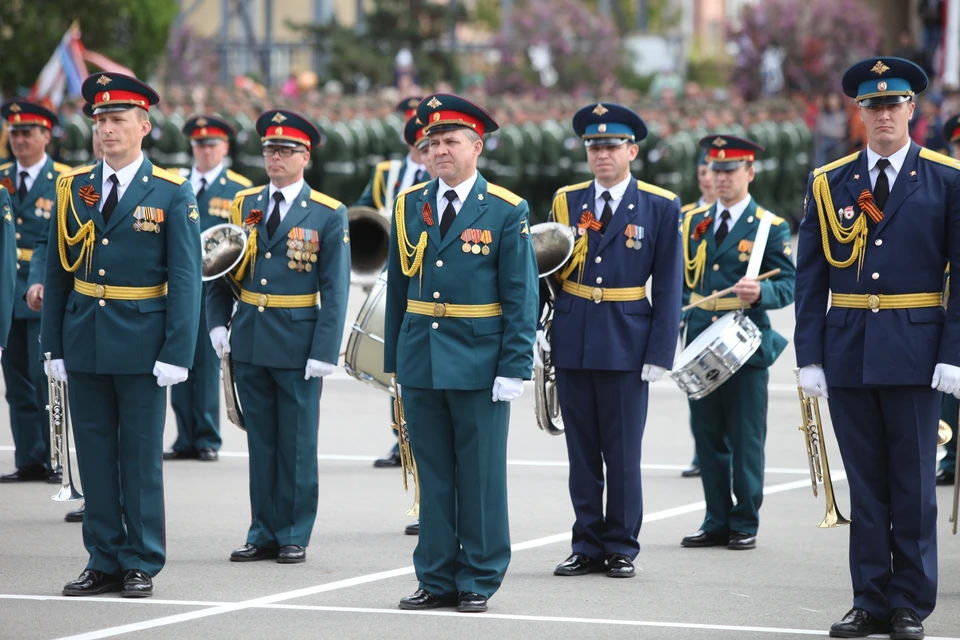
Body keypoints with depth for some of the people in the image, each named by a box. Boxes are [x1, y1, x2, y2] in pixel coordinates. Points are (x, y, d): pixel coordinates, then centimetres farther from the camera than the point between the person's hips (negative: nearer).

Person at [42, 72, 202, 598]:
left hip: (141, 345, -4)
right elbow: (57, 272, 8)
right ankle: (104, 561, 15)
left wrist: (176, 353, -13)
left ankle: (142, 565, 10)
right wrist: (52, 346, 4)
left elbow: (186, 279, -7)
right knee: (94, 453, 8)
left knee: (141, 456, 3)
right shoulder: (73, 189, 6)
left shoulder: (172, 194, -4)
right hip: (84, 344, 4)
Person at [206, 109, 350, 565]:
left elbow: (335, 290, -5)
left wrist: (324, 352, -11)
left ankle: (294, 536, 10)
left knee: (297, 443, 2)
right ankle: (264, 533, 16)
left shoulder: (328, 215, -2)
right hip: (249, 340, 4)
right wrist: (217, 322, -1)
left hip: (298, 344, -4)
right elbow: (220, 270, 12)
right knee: (260, 441, 9)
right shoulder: (243, 206, 9)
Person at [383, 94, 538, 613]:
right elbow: (397, 290, 12)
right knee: (432, 473, 8)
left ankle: (479, 581, 9)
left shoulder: (506, 212, -3)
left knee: (480, 474, 2)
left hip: (479, 363, -4)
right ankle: (437, 579, 14)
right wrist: (394, 359, 9)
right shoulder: (409, 206, 8)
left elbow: (521, 297, -4)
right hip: (421, 363, 4)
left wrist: (514, 369, -10)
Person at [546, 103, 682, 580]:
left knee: (623, 452, 0)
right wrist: (537, 326, -6)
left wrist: (659, 354, -7)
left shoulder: (660, 207, 0)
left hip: (626, 344, -3)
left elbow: (668, 286, -2)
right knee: (581, 451, 7)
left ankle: (621, 548, 10)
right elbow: (547, 270, 9)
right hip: (572, 341, 3)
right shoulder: (566, 202, 8)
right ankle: (588, 546, 14)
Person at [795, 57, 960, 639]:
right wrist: (810, 356, 0)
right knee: (865, 483, 7)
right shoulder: (828, 184, 8)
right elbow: (810, 278, 8)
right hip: (848, 352, 2)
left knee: (913, 482, 1)